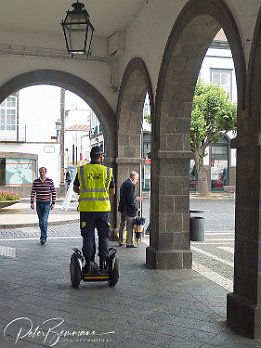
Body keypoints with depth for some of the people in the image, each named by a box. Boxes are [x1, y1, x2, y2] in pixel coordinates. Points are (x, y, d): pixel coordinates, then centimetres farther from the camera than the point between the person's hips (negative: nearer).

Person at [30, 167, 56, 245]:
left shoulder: (50, 181, -4)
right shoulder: (35, 181, 1)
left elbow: (54, 192, 1)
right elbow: (33, 192, 4)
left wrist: (53, 203, -1)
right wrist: (32, 202, -4)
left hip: (47, 204, -3)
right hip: (38, 204, 3)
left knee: (44, 221, -14)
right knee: (40, 221, 10)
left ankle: (43, 237, -8)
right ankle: (43, 237, 24)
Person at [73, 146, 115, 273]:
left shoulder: (81, 170, 1)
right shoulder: (108, 171, 1)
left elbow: (75, 188, 9)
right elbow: (112, 192, 7)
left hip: (86, 208, 0)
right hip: (103, 208, 0)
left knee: (88, 236, 7)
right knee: (103, 236, 10)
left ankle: (88, 264, 7)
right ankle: (102, 264, 12)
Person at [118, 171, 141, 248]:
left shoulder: (124, 183, 13)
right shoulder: (130, 184, -17)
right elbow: (130, 198, -23)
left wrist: (135, 198, 22)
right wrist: (135, 208, -14)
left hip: (122, 208, 10)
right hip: (128, 209, -10)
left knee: (122, 225, 17)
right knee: (130, 226, -3)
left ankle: (120, 242, 25)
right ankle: (129, 243, 1)